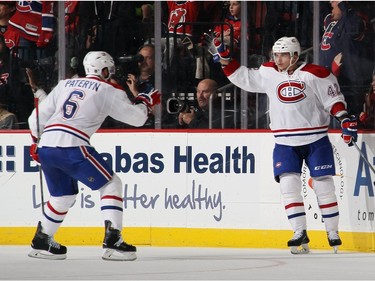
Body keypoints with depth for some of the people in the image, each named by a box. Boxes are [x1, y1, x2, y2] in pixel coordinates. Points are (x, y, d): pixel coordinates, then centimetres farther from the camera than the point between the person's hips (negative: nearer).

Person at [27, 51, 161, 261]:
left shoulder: (65, 84, 22)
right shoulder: (108, 90, 6)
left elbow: (39, 116, 23)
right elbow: (136, 117, 7)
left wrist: (37, 141, 39)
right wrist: (145, 102, 28)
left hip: (45, 147, 7)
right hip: (71, 147, -7)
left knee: (65, 195, 26)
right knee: (111, 184, 4)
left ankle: (41, 242, 29)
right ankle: (113, 242, -8)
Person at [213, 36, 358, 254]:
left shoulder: (315, 74, -7)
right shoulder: (268, 73, 4)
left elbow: (333, 99, -3)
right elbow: (243, 78, 12)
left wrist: (346, 120, -15)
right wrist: (226, 58, 3)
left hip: (316, 140, -3)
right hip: (285, 143, 3)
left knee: (324, 185, 1)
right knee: (289, 184, -10)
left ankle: (333, 233, 11)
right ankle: (300, 233, -7)